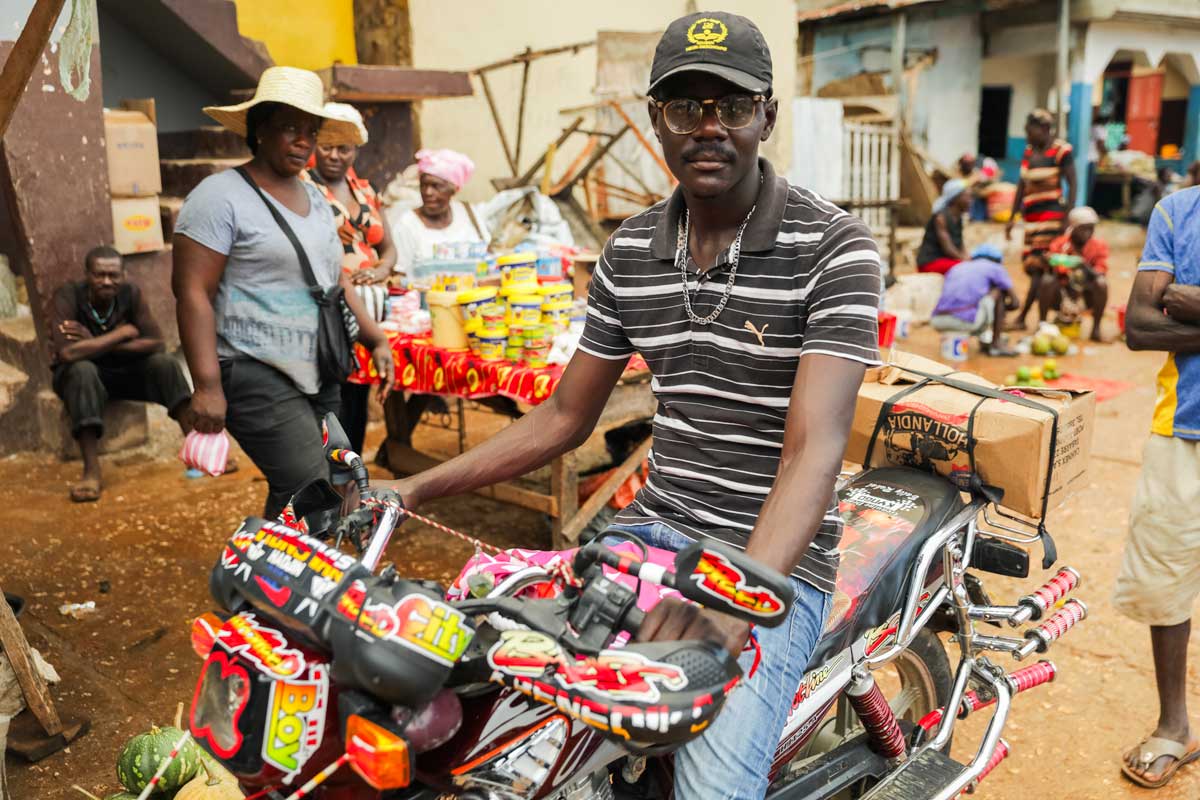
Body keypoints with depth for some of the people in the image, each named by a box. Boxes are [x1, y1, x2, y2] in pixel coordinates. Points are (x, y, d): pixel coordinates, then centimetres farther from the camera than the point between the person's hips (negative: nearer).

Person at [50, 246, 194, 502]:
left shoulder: (131, 293, -12)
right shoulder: (68, 295, -21)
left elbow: (156, 343, -19)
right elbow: (67, 353, -35)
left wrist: (95, 344, -26)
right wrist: (123, 332, -25)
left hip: (123, 370, 3)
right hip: (78, 374, -3)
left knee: (165, 363, -22)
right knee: (83, 369, -36)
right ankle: (91, 471, -38)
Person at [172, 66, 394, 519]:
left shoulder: (315, 198, 17)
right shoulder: (221, 197, -7)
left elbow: (335, 281, 24)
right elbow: (192, 292, -12)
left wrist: (375, 340, 14)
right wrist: (207, 384, -19)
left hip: (317, 376, 8)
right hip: (258, 375, -8)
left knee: (291, 499, 9)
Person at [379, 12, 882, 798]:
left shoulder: (834, 247, -11)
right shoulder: (630, 250, 5)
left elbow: (814, 447, -22)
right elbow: (564, 418, 11)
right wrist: (417, 488, 3)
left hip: (777, 561, -4)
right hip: (654, 528, 5)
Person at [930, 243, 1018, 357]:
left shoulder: (956, 268, 30)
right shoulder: (996, 268, 17)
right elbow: (1014, 303, 18)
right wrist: (1001, 309, 42)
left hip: (938, 322, 5)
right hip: (967, 321, -5)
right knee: (999, 291, 19)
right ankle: (996, 343, 15)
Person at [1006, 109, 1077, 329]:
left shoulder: (1061, 151, -6)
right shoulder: (1029, 151, 14)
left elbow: (1072, 184, -7)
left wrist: (1069, 217, -13)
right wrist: (1012, 217, 16)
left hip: (1051, 213, -8)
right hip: (1032, 215, 8)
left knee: (1039, 266, -9)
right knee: (1031, 264, 6)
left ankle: (1022, 317, -11)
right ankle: (1042, 319, 12)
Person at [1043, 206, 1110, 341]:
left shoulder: (1099, 245, -4)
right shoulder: (1059, 244, -8)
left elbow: (1100, 274, -18)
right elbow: (1053, 272, -14)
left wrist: (1086, 267, -36)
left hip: (1086, 296, 1)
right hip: (1061, 295, -1)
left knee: (1102, 284, -29)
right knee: (1047, 280, -29)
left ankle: (1096, 330, -18)